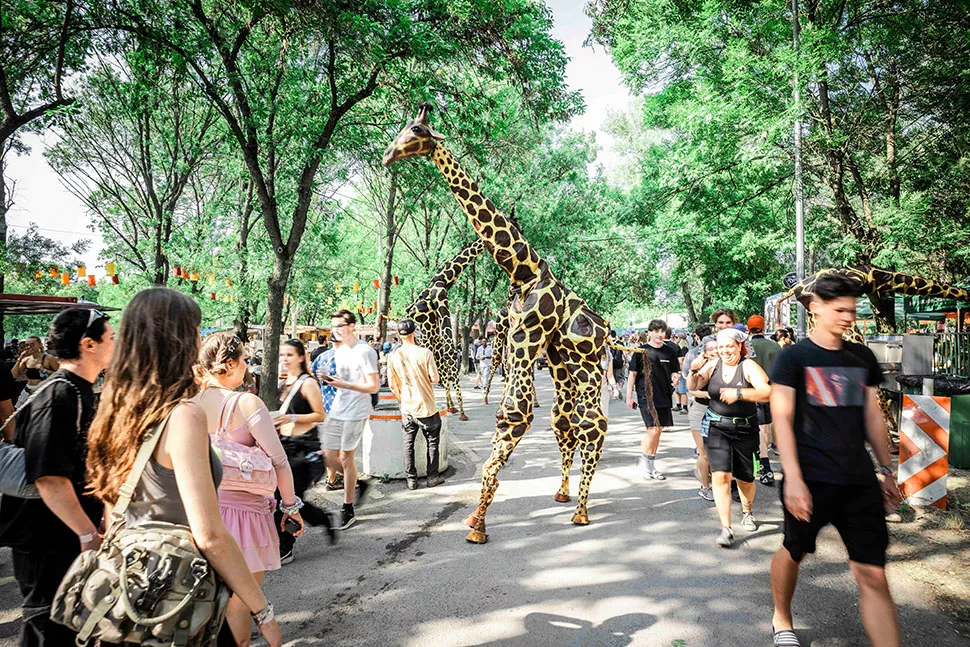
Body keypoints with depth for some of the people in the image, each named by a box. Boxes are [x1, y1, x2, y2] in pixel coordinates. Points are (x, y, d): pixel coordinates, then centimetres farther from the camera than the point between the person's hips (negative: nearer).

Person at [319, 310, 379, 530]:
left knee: (346, 458, -1)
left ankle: (348, 510, 12)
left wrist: (345, 385, -24)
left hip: (355, 413, -8)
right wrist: (331, 380, 0)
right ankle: (359, 484, 32)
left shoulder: (364, 352, -13)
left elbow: (373, 387, -15)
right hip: (336, 411, 8)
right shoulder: (339, 351, 12)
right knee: (329, 457, 8)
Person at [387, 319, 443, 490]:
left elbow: (392, 385, 2)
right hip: (426, 406, -3)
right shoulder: (424, 353, -14)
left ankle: (411, 480, 16)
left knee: (408, 443, 12)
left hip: (407, 408, 3)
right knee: (432, 441, 13)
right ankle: (432, 477, 18)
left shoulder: (393, 356, -4)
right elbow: (435, 379, -12)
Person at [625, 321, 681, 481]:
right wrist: (629, 396, -3)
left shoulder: (670, 352, 8)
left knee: (658, 430, 9)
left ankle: (651, 465, 20)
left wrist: (675, 377, -10)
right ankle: (643, 462, 5)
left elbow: (674, 372, 14)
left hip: (664, 396, 4)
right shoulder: (641, 351, -2)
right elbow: (632, 374, 0)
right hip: (646, 396, -4)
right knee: (653, 429, -13)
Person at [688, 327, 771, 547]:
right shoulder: (713, 365, 0)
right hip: (716, 427, 1)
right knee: (720, 475, -12)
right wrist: (694, 373, -26)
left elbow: (767, 392, -22)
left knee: (745, 478, 13)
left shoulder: (748, 367, -10)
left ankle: (747, 512, 44)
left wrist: (738, 393, -32)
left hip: (745, 429, -1)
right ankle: (726, 529, -7)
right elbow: (693, 387, -6)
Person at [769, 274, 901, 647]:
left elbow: (872, 416, 17)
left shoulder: (862, 357, 10)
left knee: (873, 574, -1)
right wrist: (792, 478, -17)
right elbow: (781, 418, -10)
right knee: (794, 553, 14)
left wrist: (886, 471, 16)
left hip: (860, 480, 4)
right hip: (811, 478, -3)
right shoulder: (794, 357, -5)